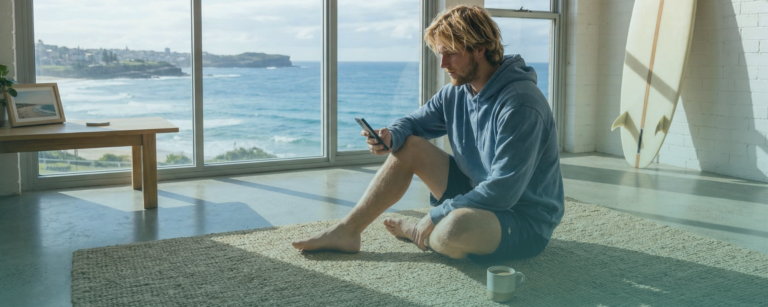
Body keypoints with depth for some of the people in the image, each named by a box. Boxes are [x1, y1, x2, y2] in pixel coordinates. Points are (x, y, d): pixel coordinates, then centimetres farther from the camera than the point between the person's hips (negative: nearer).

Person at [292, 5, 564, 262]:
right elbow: (412, 123, 12)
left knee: (454, 228, -39)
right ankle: (347, 232, 3)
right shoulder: (455, 93, 1)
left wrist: (436, 216, -22)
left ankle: (416, 232, -1)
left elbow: (503, 191, -29)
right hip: (476, 195, 8)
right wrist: (390, 136, -13)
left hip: (526, 221, -7)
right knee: (407, 146, -1)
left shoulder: (520, 105, -26)